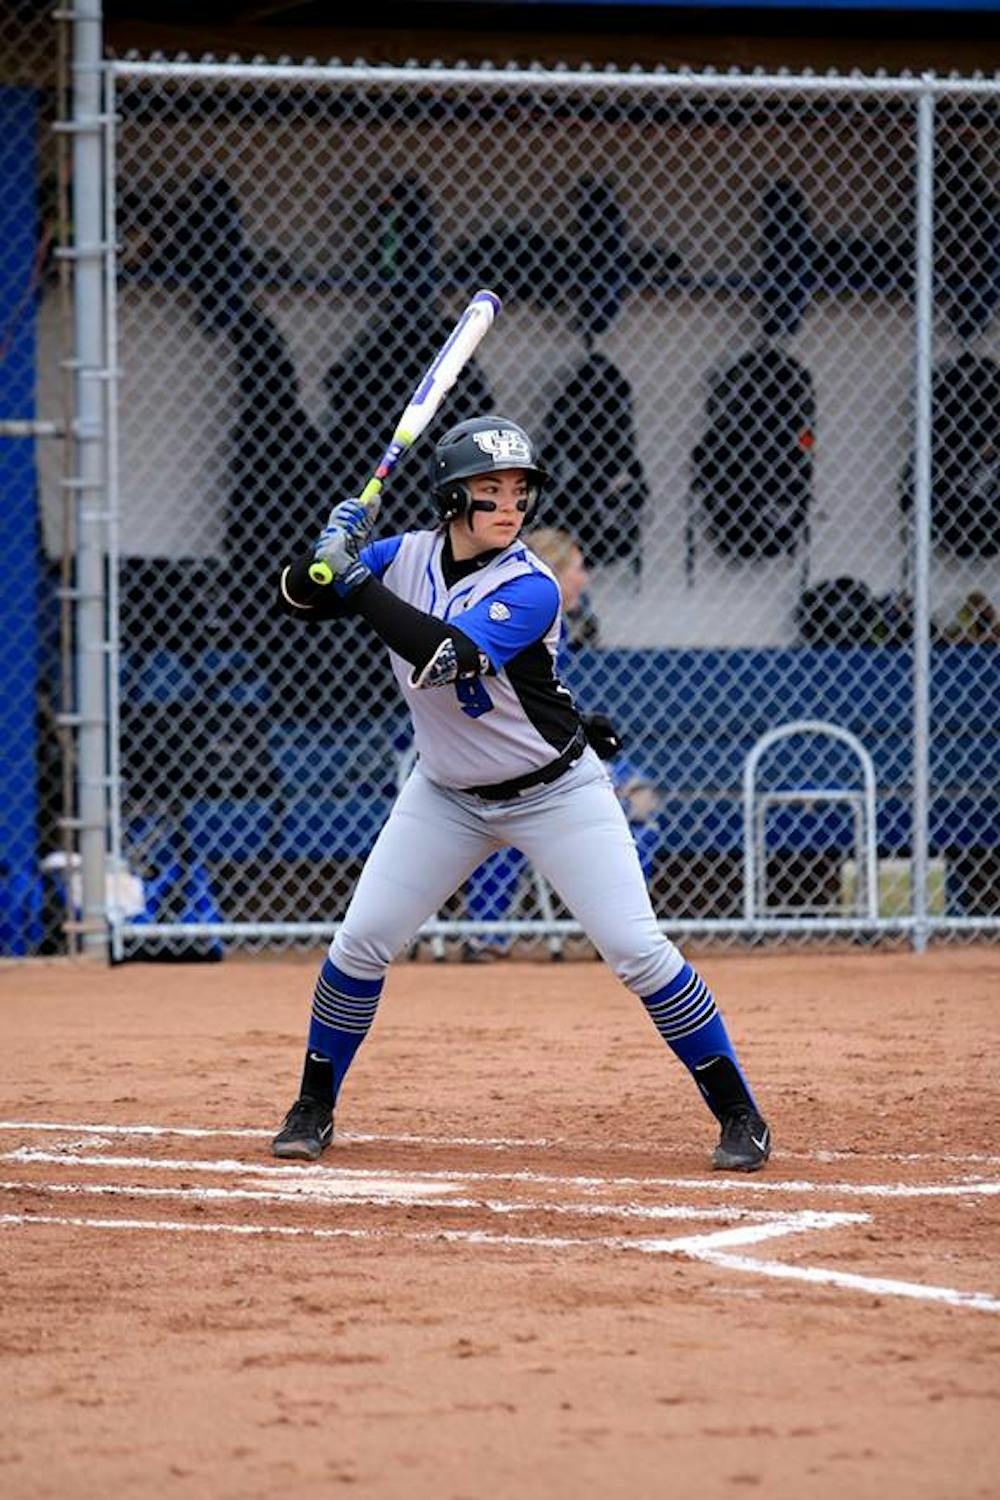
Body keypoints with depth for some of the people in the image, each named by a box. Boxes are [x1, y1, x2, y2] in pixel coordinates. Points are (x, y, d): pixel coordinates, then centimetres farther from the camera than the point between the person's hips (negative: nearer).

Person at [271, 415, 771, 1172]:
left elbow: (441, 659, -38)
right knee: (361, 941, -1)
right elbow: (298, 598, -1)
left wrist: (357, 578, -36)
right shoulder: (406, 556, -8)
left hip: (555, 792, -4)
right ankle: (313, 1109, 17)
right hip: (448, 794, 4)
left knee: (638, 950, -11)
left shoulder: (530, 588, -25)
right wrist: (326, 557, -23)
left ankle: (739, 1114, -1)